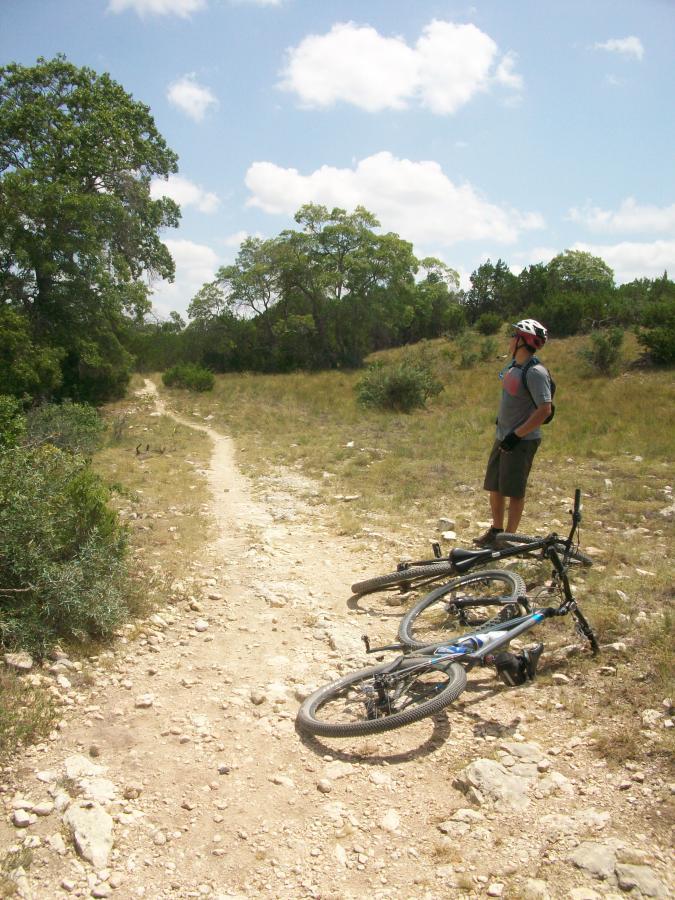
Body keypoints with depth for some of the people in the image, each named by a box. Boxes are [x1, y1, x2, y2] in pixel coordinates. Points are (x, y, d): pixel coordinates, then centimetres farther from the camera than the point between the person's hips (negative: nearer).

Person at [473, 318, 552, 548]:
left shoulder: (535, 373, -20)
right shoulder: (513, 365, 7)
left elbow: (544, 410, -23)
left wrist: (516, 435, -22)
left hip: (521, 440, -9)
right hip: (503, 436, 9)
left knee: (514, 491, 2)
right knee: (494, 486, 15)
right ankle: (496, 530, 30)